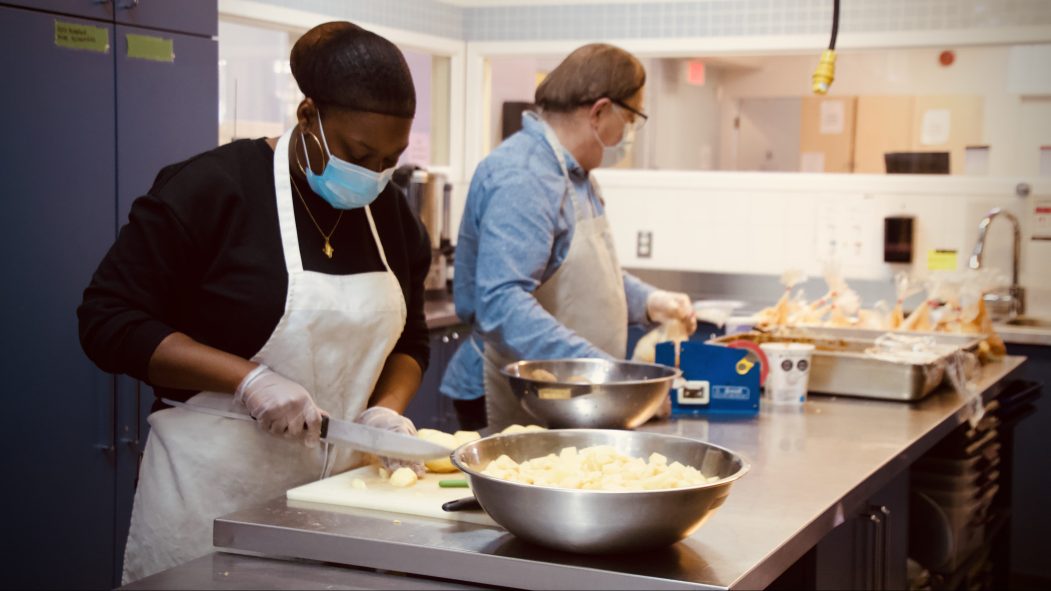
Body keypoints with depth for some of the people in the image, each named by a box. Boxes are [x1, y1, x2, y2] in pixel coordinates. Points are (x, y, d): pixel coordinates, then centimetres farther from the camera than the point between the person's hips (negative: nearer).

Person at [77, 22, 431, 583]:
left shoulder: (390, 212, 6)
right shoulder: (210, 187, -13)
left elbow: (408, 338, 15)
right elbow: (110, 321, -13)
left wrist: (386, 408, -6)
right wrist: (248, 378, -22)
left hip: (343, 486, 5)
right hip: (218, 483, -5)